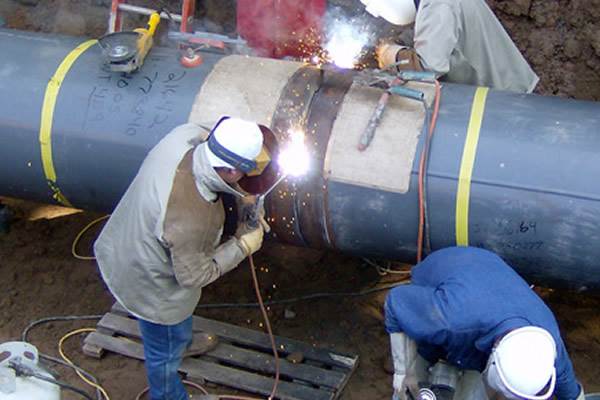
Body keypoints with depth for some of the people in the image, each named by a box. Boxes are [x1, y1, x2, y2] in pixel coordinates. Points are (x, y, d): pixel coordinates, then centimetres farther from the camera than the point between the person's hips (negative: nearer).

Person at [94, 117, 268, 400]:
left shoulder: (186, 135, -27)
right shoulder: (190, 220, -44)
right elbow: (193, 275, -26)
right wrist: (243, 246, -15)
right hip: (151, 289, -8)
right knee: (164, 353, 23)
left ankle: (183, 342, 70)